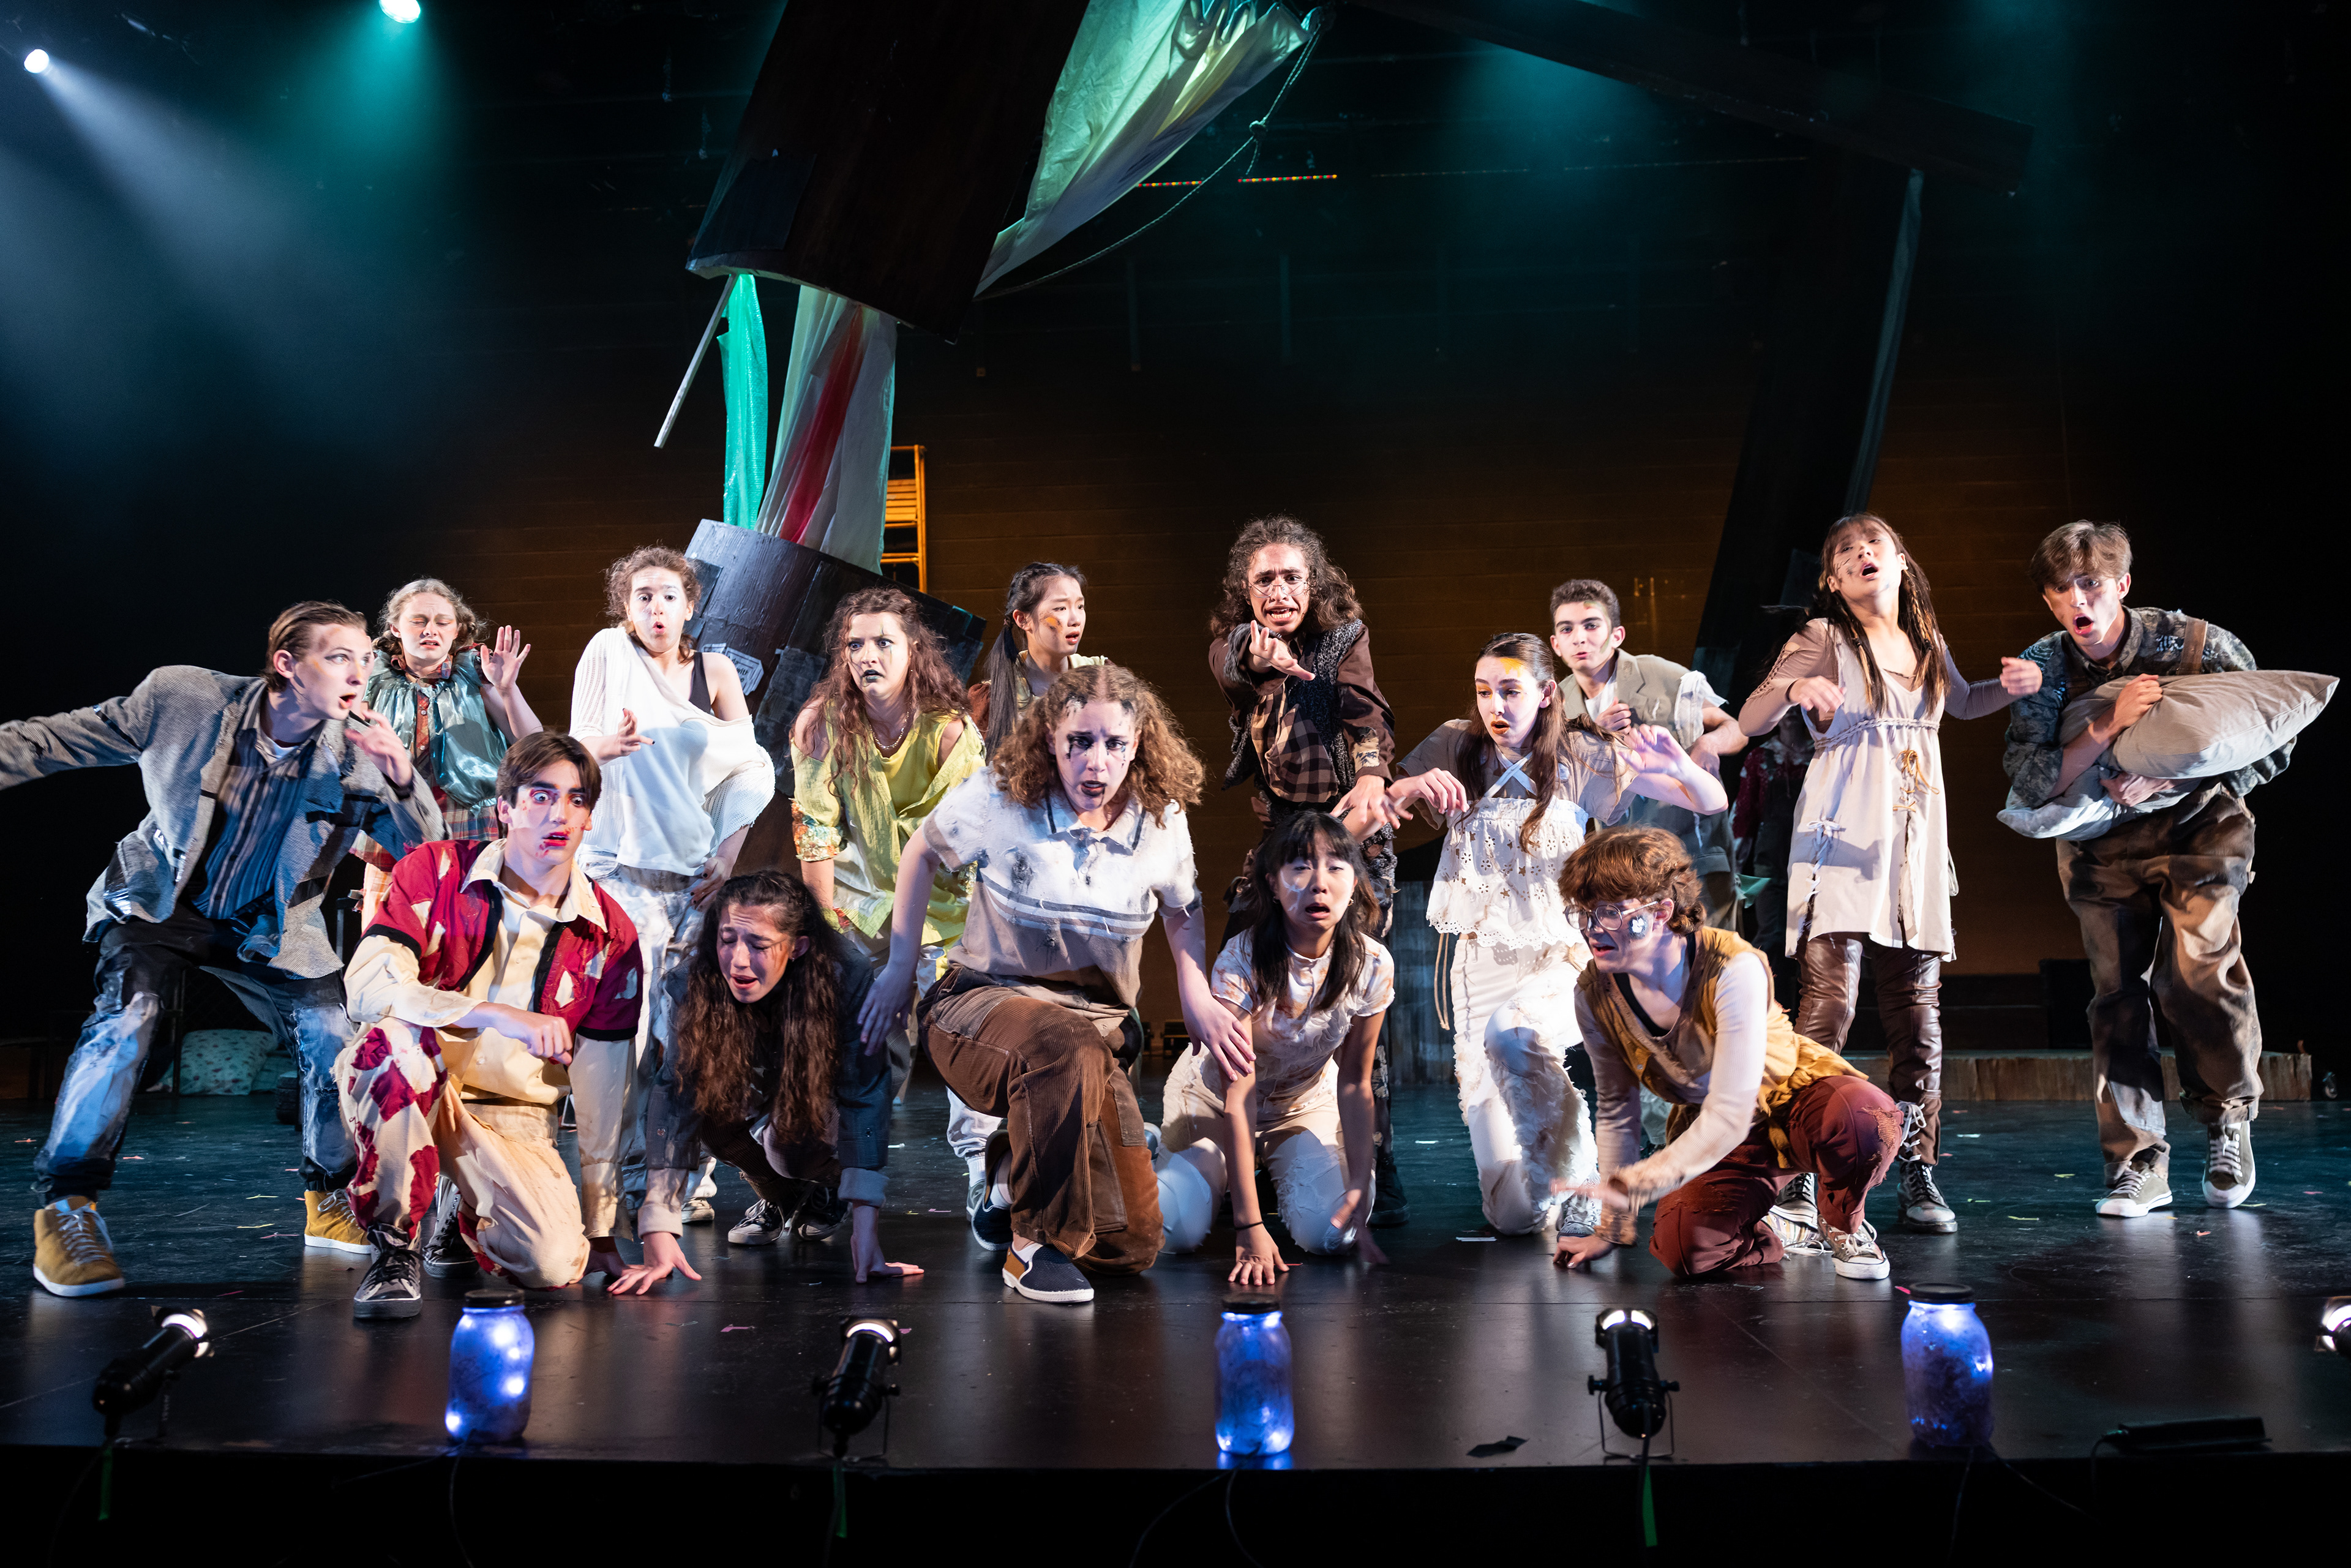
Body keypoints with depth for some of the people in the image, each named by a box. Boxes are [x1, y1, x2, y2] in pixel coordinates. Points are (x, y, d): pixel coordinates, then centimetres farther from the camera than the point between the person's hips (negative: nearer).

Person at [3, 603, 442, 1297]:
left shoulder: (358, 753, -16)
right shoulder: (181, 698, -19)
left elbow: (424, 849, -17)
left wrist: (401, 776, -34)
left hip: (271, 927, 2)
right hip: (160, 904, -2)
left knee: (332, 1042, -9)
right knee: (126, 1017, -26)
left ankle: (331, 1201, 16)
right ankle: (65, 1209, -12)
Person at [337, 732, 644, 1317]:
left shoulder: (611, 935, -2)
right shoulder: (434, 872, -7)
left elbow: (603, 1084, 2)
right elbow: (367, 985, -22)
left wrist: (600, 1225, 2)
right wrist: (501, 1015, -34)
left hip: (513, 1116, 2)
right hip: (401, 1091, -2)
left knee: (558, 1264, -23)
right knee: (398, 1035, -37)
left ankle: (469, 1221, 17)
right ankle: (397, 1245, -17)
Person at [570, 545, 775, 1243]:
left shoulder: (715, 670, 11)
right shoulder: (608, 651, 4)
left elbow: (749, 769, 10)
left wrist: (730, 850, -2)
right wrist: (608, 745, -18)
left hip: (694, 872, 2)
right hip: (621, 866, -2)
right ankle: (606, 1187, -5)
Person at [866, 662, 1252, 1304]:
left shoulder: (1162, 823, -4)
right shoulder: (997, 799, -12)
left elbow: (1182, 910, 16)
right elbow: (921, 854, 5)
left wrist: (1198, 999, 4)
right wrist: (901, 968, 4)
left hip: (1100, 1021, 4)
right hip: (984, 1004, -4)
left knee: (1131, 1246, 0)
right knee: (1069, 1051, -44)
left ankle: (1011, 1172, 30)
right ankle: (1033, 1244, -24)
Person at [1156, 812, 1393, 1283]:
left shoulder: (1372, 966, -23)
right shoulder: (1241, 961, -32)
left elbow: (1355, 1083, -10)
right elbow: (1237, 1096, -30)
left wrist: (1360, 1184, -18)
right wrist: (1248, 1225, -33)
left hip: (1305, 1103, 2)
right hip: (1214, 1099, -2)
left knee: (1331, 1234, -21)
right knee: (1178, 1233, -22)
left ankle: (1282, 1171, 15)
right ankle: (1165, 1156, 15)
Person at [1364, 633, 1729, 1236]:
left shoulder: (1580, 756, -5)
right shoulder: (1455, 747, -1)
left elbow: (1712, 802, -5)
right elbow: (1363, 819, -2)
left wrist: (1678, 765, -27)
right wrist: (1412, 787, -22)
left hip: (1562, 958, -1)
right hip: (1481, 960, 1)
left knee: (1510, 1032, -38)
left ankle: (1577, 1176, -13)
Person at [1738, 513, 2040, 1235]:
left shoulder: (1927, 644, 15)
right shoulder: (1824, 639, 1)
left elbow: (1961, 704, 36)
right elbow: (1750, 720, -7)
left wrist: (2009, 688, 15)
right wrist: (1794, 689, -27)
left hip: (1915, 845, 5)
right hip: (1842, 842, -5)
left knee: (1917, 1010, 5)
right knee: (1831, 996, -16)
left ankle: (1917, 1175, 12)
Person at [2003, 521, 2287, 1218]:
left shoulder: (2197, 643, -16)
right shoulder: (2043, 666, -10)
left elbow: (2272, 747, -13)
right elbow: (2029, 784, -17)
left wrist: (2169, 776, -26)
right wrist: (2110, 726, -29)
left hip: (2197, 826, -2)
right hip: (2099, 840, 2)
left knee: (2198, 964, -20)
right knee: (2116, 987, -4)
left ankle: (2229, 1116, 6)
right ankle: (2137, 1164, 6)